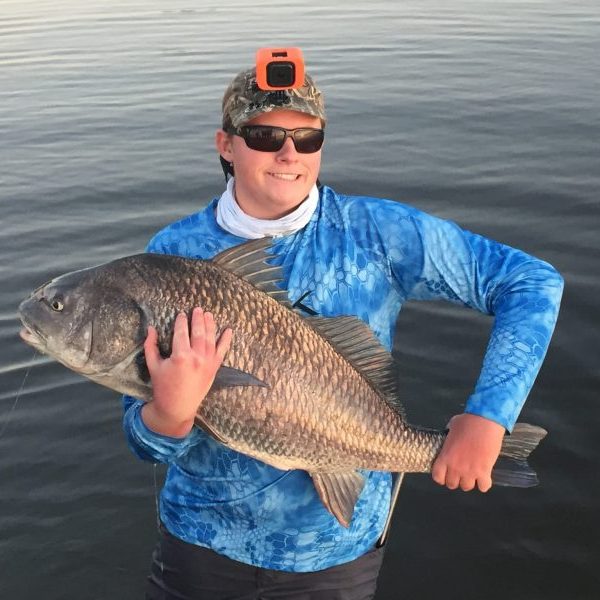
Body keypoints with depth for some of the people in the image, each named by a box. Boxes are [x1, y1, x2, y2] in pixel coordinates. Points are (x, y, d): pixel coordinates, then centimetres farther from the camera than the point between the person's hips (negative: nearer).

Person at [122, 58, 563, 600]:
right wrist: (169, 412, -35)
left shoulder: (376, 232, -13)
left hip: (339, 547, 0)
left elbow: (534, 284, -11)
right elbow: (145, 439, -11)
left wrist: (488, 415, -21)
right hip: (202, 540, 1)